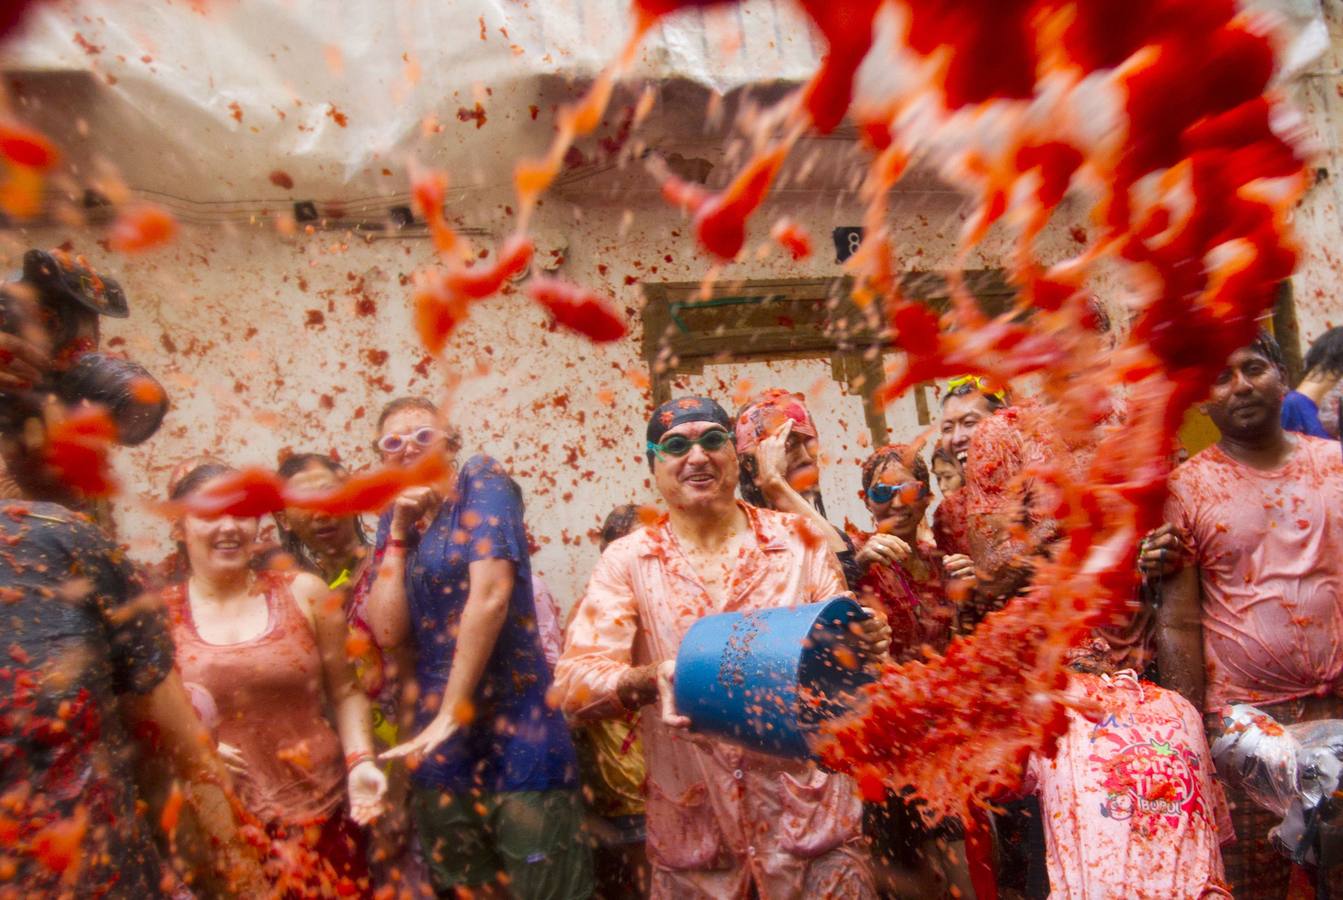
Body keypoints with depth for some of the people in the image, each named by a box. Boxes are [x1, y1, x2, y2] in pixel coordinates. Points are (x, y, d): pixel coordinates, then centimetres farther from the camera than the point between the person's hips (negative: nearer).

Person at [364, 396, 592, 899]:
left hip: (514, 727, -6)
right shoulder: (395, 520, 12)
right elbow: (388, 632, 0)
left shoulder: (480, 480, -5)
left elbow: (491, 595, -16)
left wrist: (452, 711, -16)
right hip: (437, 737, 6)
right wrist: (399, 530, -3)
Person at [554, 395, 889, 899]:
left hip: (812, 819, 0)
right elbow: (573, 683, -10)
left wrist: (865, 642, -21)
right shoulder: (627, 560, -2)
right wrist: (650, 679, -29)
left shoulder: (798, 540, -1)